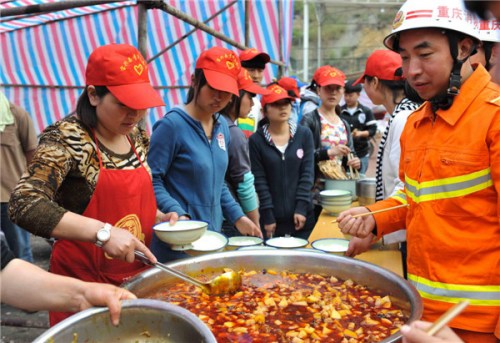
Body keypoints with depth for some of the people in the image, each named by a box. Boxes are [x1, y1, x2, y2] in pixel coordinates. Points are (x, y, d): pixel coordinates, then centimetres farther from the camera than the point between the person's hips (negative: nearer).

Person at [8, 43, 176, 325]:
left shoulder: (137, 136, 2)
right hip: (84, 281, -6)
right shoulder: (67, 137, -18)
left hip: (136, 275, 6)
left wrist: (158, 217, -3)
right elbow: (25, 205, -28)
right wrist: (103, 231, -35)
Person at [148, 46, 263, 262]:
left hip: (213, 233, 7)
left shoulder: (222, 127, 7)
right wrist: (178, 213, -27)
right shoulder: (172, 124, -15)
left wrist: (237, 217, 10)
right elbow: (152, 181, -15)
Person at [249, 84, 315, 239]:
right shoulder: (256, 140, -3)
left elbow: (307, 173, -1)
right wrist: (267, 216, -9)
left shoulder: (304, 134, 3)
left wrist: (301, 207, -8)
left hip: (301, 215, 2)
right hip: (273, 217, -1)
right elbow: (259, 180, -5)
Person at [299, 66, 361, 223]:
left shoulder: (344, 124, 15)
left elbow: (350, 155, 19)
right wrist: (328, 152, -25)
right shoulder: (309, 120, -5)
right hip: (316, 193, -6)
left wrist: (355, 162, -2)